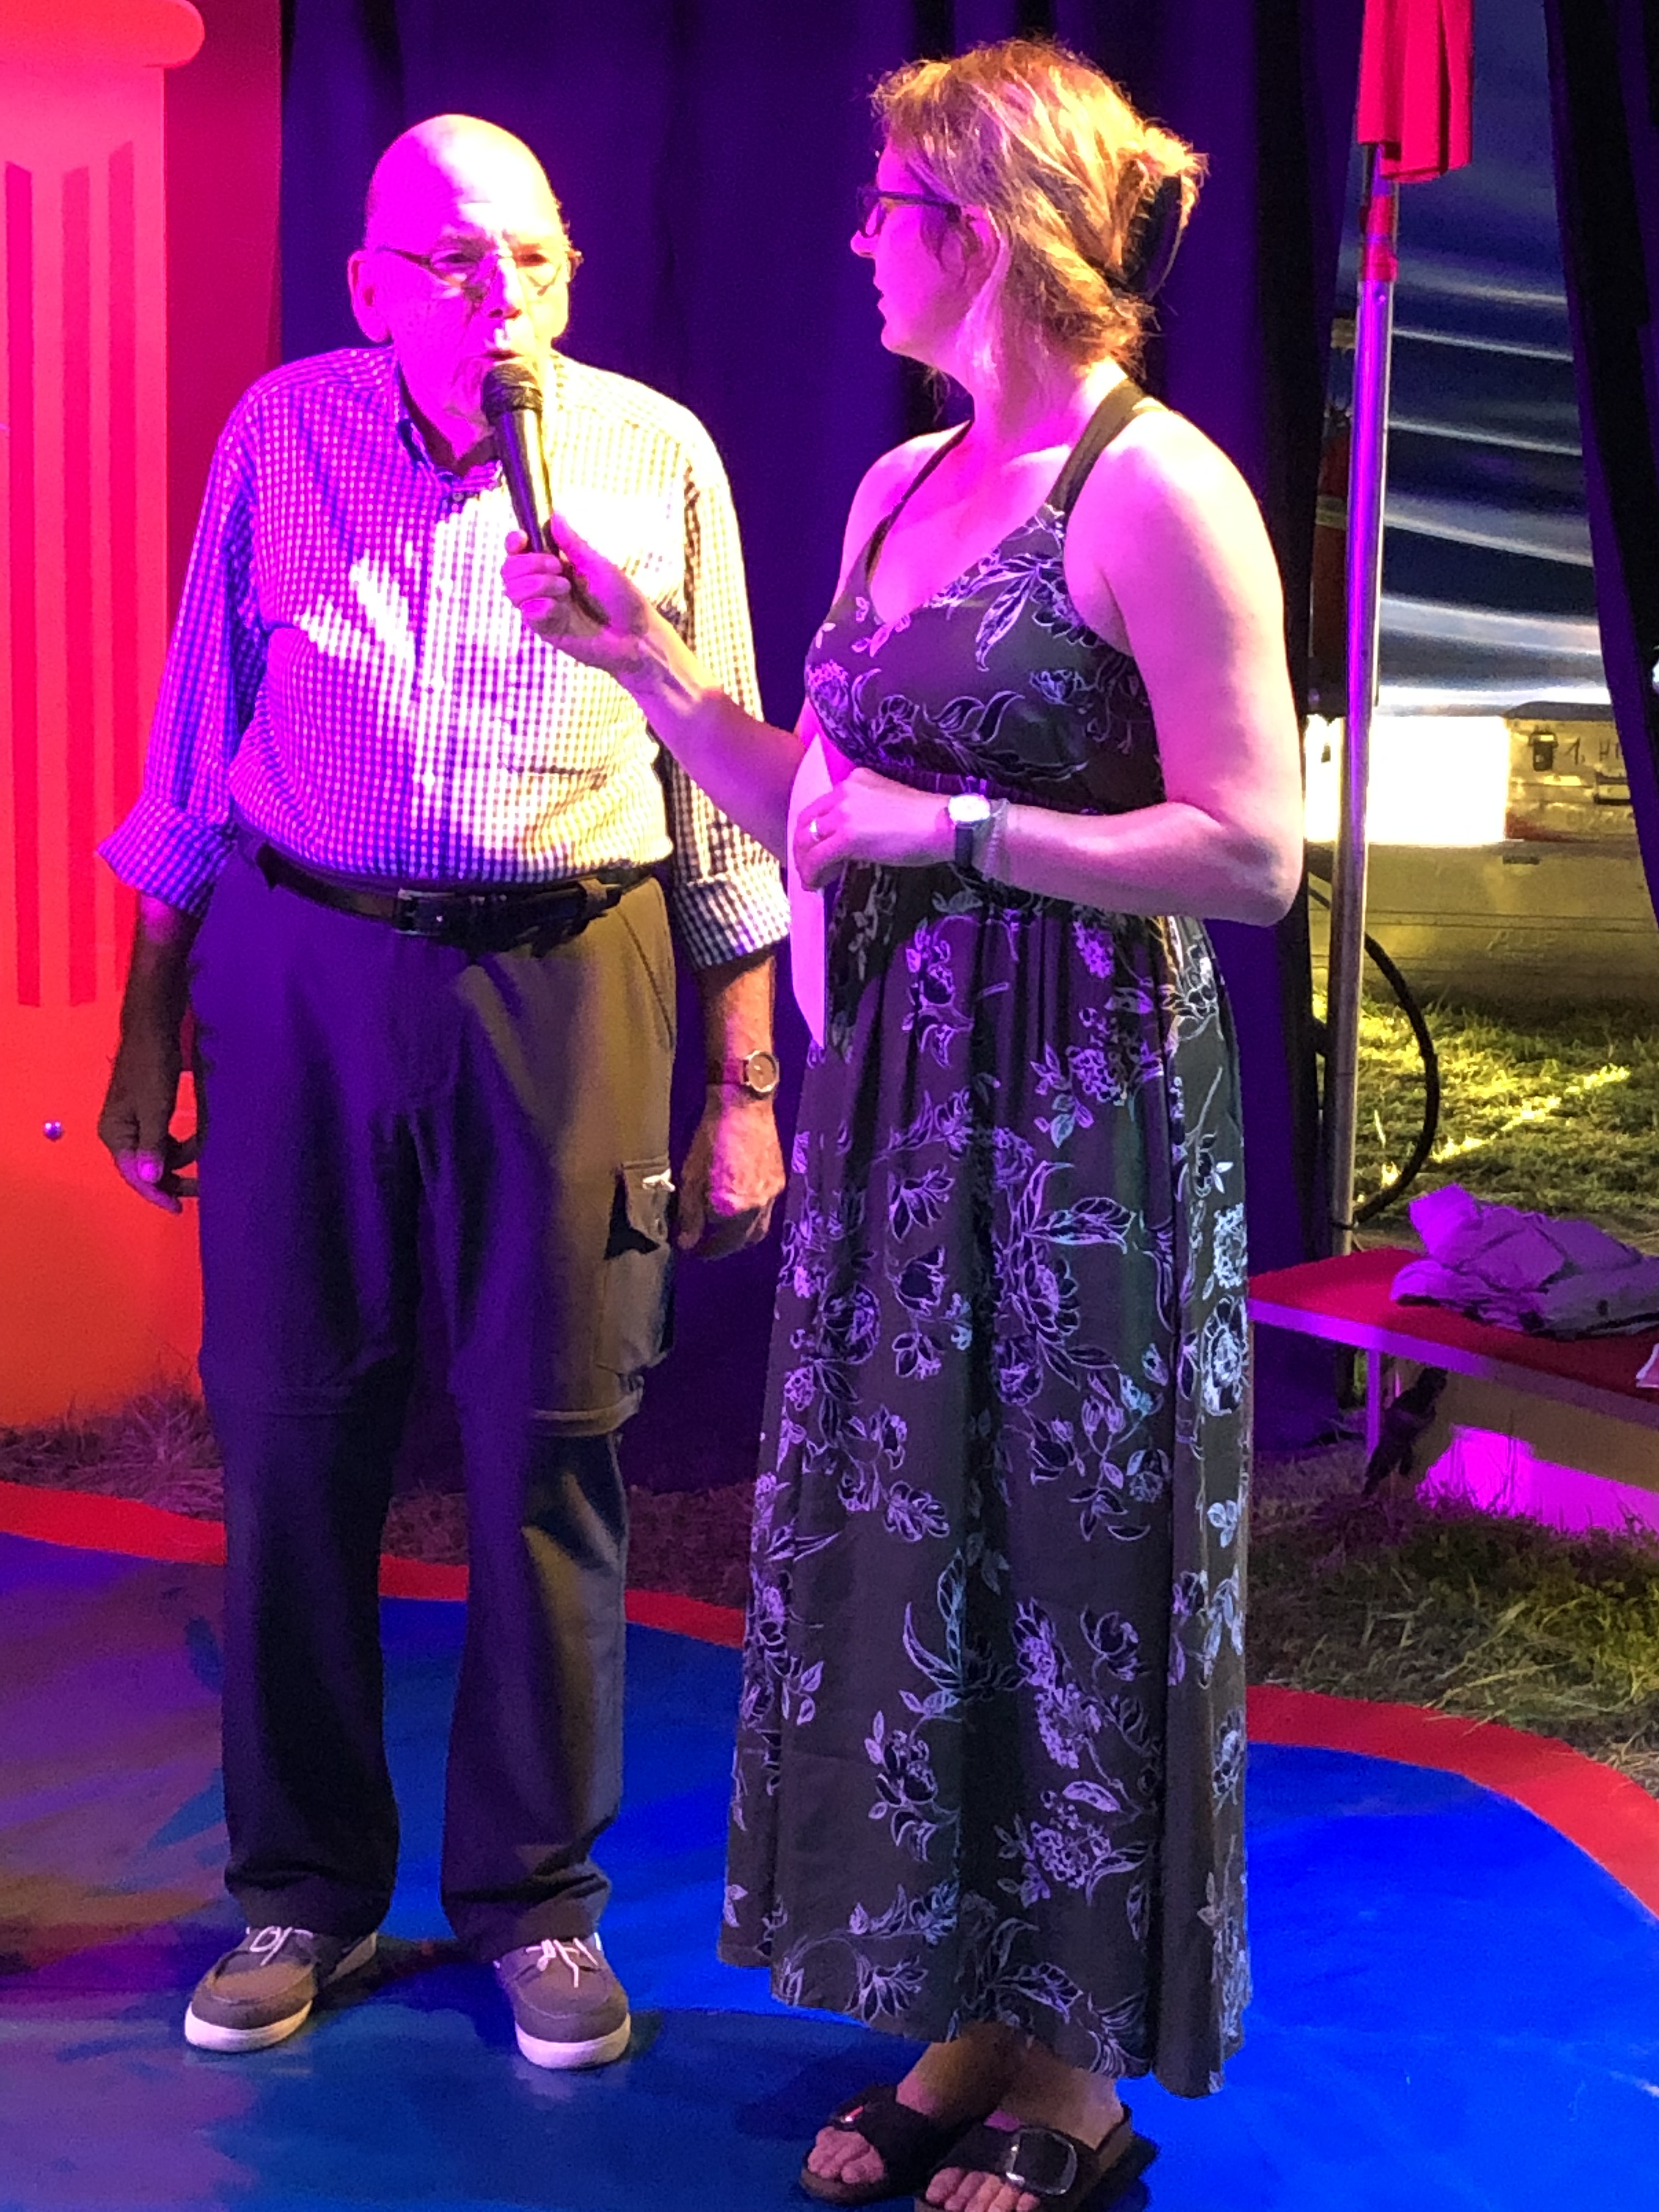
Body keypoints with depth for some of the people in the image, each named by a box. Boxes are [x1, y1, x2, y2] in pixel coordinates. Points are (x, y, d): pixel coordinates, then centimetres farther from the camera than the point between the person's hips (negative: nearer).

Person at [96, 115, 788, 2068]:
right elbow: (196, 756, 11)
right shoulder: (283, 436, 5)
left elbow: (722, 791, 6)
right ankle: (303, 1888, 23)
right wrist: (148, 1025, 9)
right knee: (291, 1435, 5)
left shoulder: (656, 455, 3)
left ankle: (535, 1897, 20)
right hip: (299, 975, 1)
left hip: (564, 982, -1)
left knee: (548, 1450, 2)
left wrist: (743, 1082, 3)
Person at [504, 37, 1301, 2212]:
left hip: (1080, 1106, -8)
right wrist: (644, 661, 8)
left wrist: (959, 827, -17)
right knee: (897, 1531, 12)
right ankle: (961, 2016, 29)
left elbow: (1254, 855, -17)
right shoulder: (898, 490, 12)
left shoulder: (1156, 490, -12)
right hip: (894, 1084, 8)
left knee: (1059, 1556, 3)